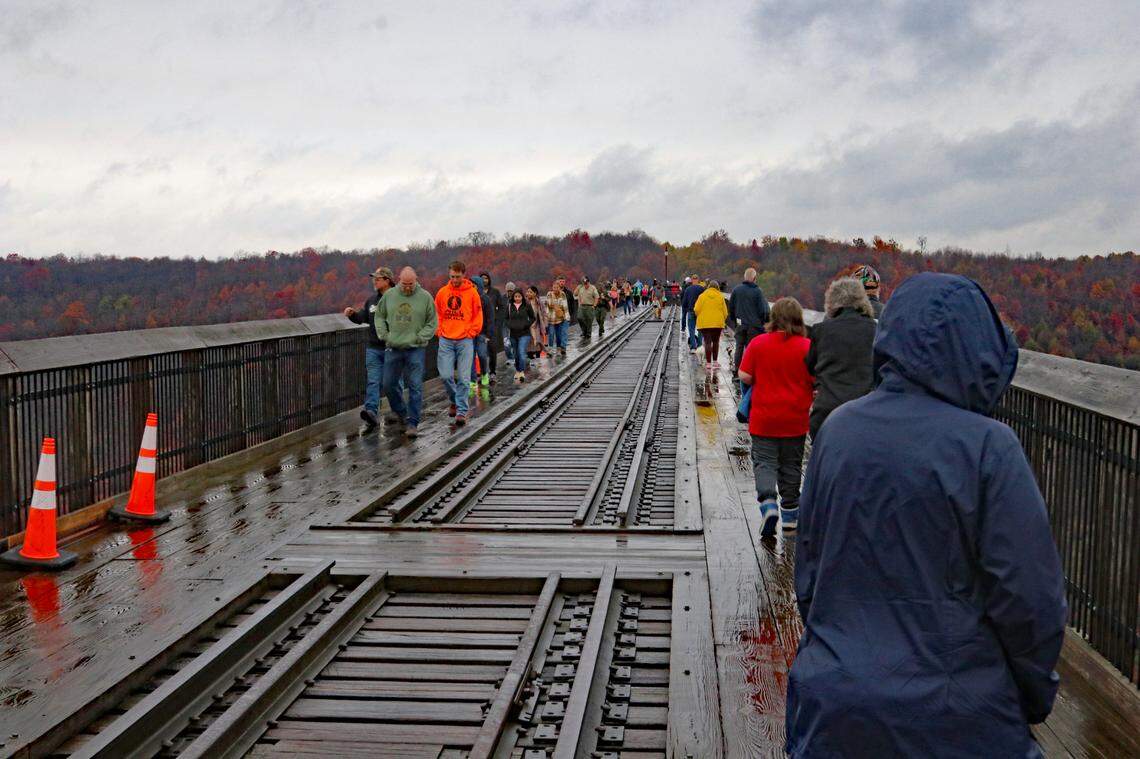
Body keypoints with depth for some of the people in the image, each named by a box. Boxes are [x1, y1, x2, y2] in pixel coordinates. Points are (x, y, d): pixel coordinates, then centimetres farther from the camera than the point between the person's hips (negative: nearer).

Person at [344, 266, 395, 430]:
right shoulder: (372, 300, 11)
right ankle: (371, 412, -18)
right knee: (372, 381, -8)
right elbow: (362, 318, 16)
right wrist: (352, 314, -3)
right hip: (373, 349, 5)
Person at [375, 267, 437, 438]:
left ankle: (412, 423, 1)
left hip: (415, 349, -3)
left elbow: (433, 322, 2)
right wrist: (383, 334, 3)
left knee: (415, 387, -5)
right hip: (393, 349, 3)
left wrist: (420, 337, -8)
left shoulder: (425, 297, -4)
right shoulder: (389, 295, 3)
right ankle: (400, 413, 32)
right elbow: (379, 316, 14)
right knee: (389, 384, 10)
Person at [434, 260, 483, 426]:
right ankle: (454, 401, 23)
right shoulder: (442, 292, 5)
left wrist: (470, 333, -3)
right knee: (445, 375, -2)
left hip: (465, 341, -2)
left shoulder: (472, 292, -2)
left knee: (464, 378, -4)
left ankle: (461, 411, 1)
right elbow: (436, 313, 14)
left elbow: (478, 317, 2)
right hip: (446, 340, 2)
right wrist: (439, 330, 6)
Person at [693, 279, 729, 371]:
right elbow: (725, 311, 2)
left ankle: (708, 363, -4)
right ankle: (715, 361, 19)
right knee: (716, 342, 16)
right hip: (718, 323, 1)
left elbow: (696, 310, -5)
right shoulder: (720, 296, 0)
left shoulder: (703, 295, -2)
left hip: (704, 323, -1)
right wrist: (723, 320, 18)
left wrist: (700, 317, 14)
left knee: (707, 342, 0)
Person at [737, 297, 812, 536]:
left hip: (764, 419, -1)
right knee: (791, 466, 15)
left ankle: (768, 503, -17)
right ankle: (789, 514, 25)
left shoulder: (758, 343, -7)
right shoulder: (807, 346, -9)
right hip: (795, 420, 1)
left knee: (764, 463, 6)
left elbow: (745, 377, -7)